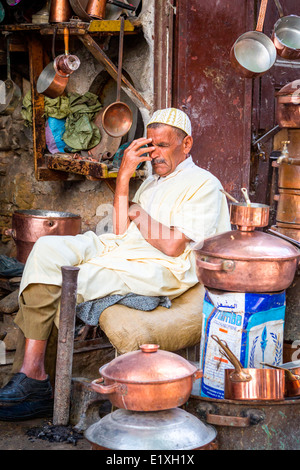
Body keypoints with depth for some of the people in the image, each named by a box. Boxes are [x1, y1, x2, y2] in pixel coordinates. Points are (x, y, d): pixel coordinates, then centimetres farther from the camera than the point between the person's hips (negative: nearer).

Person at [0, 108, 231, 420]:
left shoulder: (204, 185, 0)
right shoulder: (153, 181, 26)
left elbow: (173, 246, -13)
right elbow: (121, 230, 11)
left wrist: (138, 213, 2)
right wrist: (124, 175, 4)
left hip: (160, 268, -8)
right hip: (121, 248, 8)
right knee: (47, 250, -17)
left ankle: (35, 373, -6)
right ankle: (31, 370, -23)